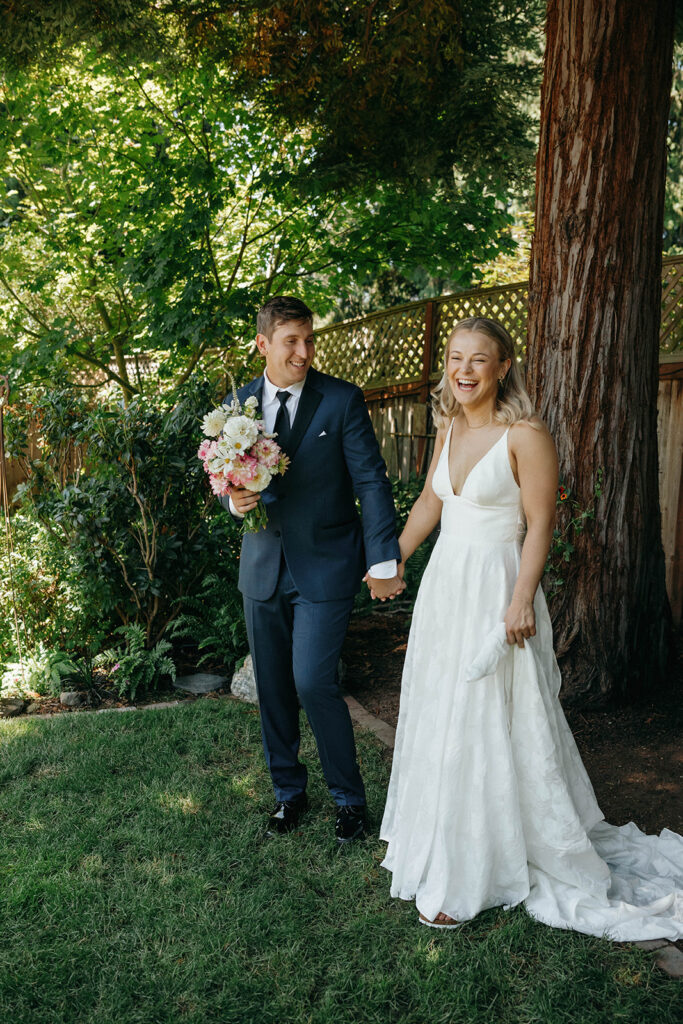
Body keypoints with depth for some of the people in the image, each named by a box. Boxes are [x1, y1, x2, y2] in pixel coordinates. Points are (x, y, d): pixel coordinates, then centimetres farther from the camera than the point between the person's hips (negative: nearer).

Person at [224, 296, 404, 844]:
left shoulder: (343, 400, -7)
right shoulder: (238, 404, 4)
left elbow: (371, 481, -9)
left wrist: (383, 560, -15)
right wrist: (234, 500, -12)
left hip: (325, 568, -4)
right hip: (264, 567, 4)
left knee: (314, 682, -9)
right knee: (273, 688, 13)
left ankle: (349, 796, 14)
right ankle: (288, 791, 33)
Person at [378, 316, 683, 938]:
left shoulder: (526, 435, -15)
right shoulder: (449, 428, 7)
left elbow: (540, 524, -15)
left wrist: (522, 599, -21)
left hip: (495, 591, -7)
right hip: (445, 584, 8)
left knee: (486, 729, 0)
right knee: (439, 719, 17)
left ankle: (467, 882, 15)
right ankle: (441, 845, 38)